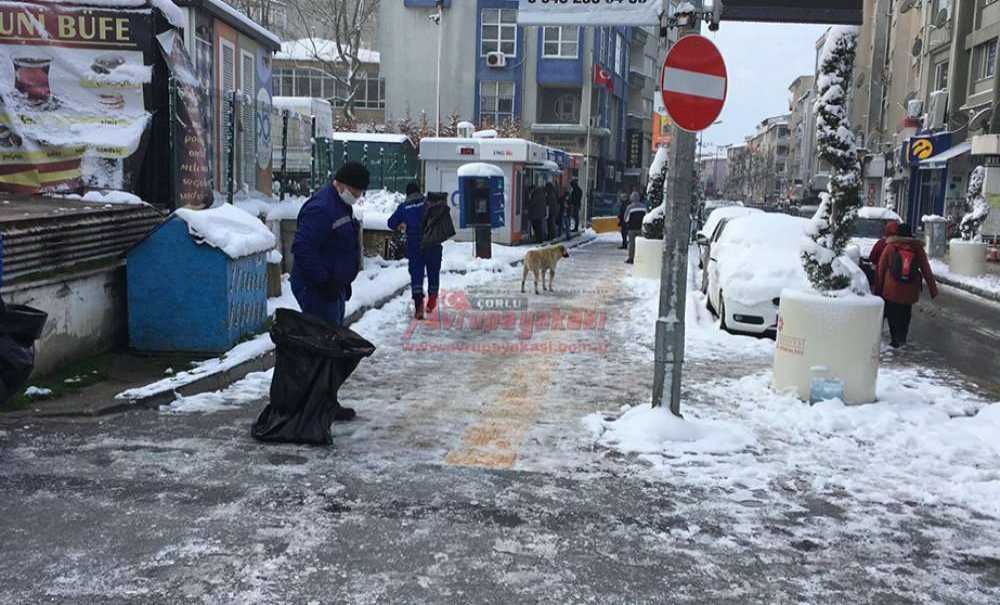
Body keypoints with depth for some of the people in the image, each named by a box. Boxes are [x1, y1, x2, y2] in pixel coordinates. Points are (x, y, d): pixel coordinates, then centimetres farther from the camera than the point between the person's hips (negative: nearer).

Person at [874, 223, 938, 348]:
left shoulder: (890, 247, -2)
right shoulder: (918, 249, 3)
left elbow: (881, 269, 0)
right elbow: (926, 270, 6)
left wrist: (878, 289, 7)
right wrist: (933, 289, 11)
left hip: (891, 290, -2)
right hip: (910, 291, 2)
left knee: (892, 315, 7)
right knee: (905, 315, 18)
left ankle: (896, 339, 3)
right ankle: (902, 338, 20)